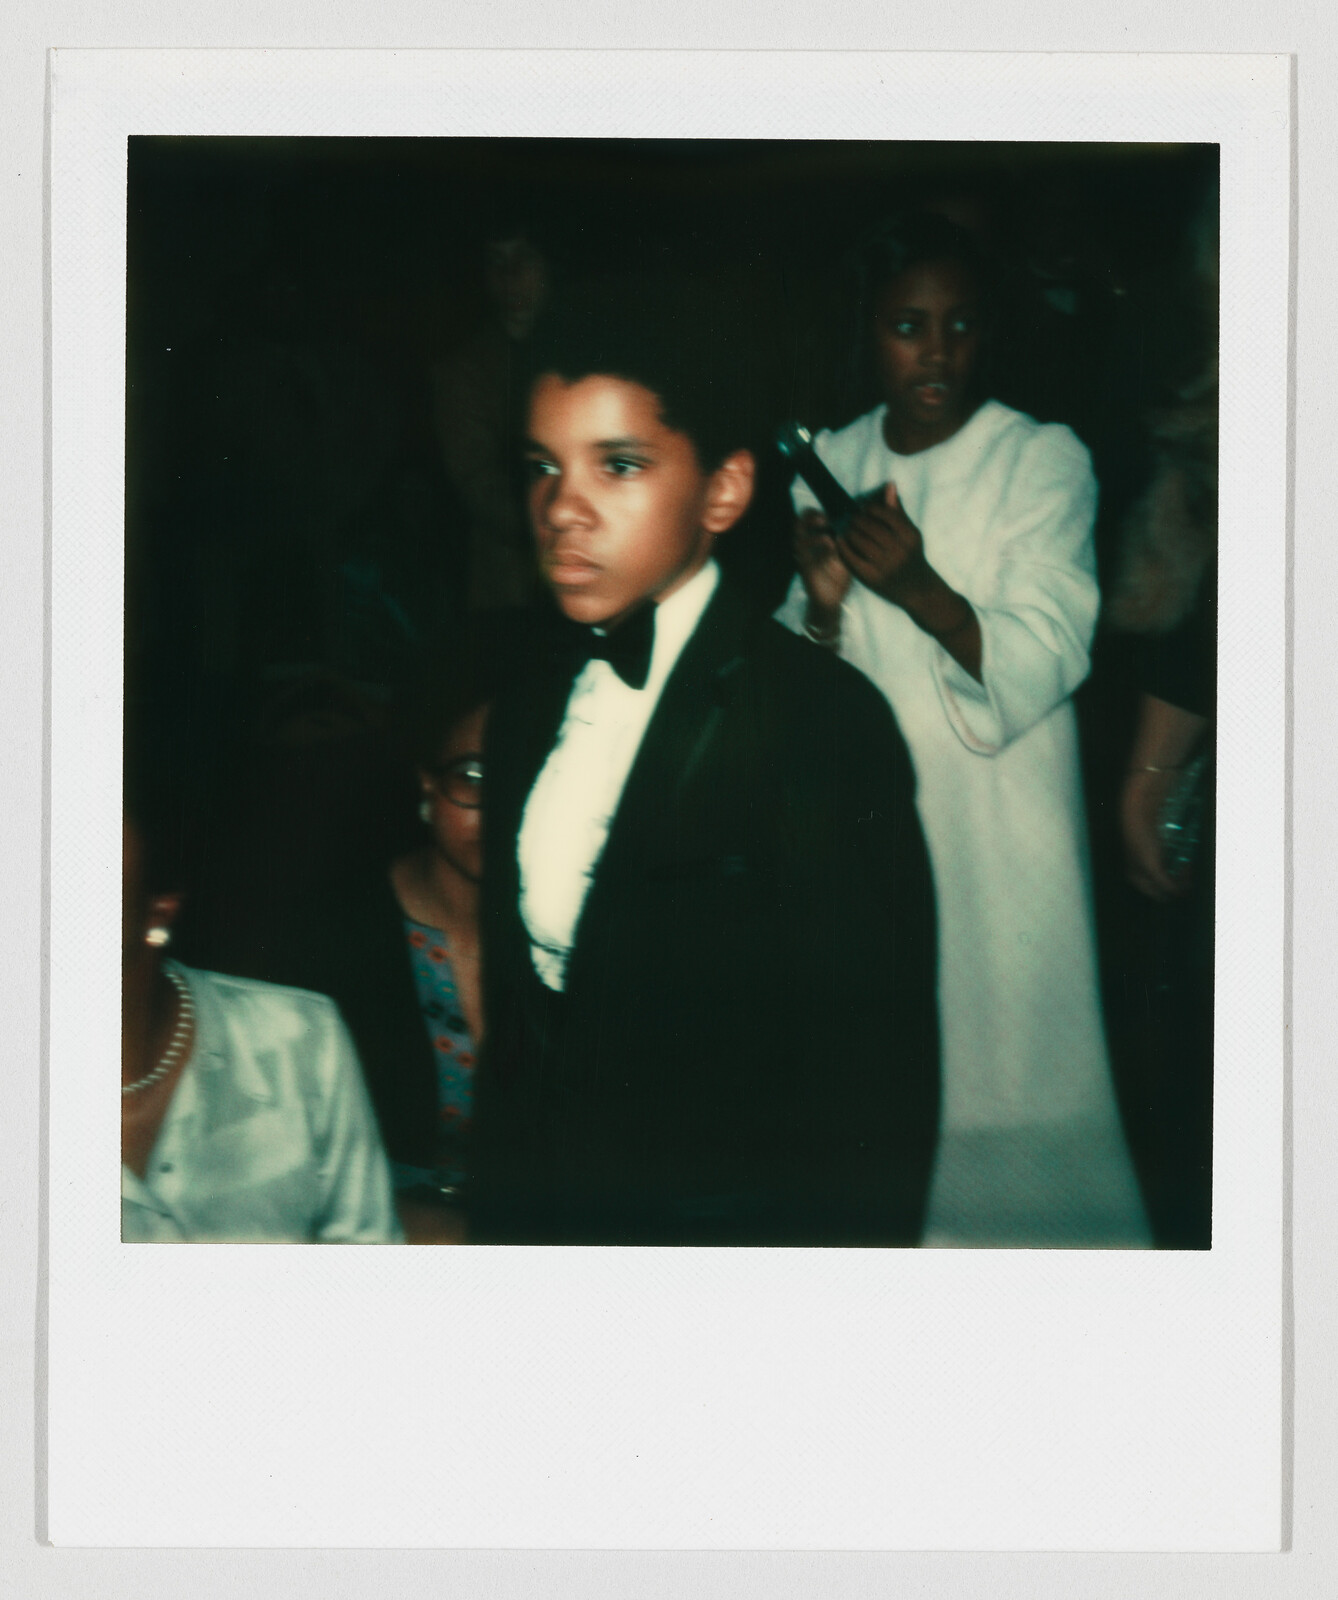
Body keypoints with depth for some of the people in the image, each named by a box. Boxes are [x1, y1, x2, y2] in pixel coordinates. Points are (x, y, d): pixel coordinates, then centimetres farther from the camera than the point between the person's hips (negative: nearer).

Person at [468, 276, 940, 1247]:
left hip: (726, 1219, -6)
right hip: (536, 1214, 6)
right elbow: (518, 1011, 9)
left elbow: (874, 1078, -20)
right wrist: (498, 1224, 8)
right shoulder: (531, 711, 4)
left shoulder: (822, 724, -20)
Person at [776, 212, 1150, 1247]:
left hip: (996, 838, -4)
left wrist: (922, 591, -31)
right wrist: (823, 606, -14)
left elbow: (1045, 664, -16)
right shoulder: (830, 462, 7)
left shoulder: (1046, 461, -7)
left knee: (1002, 1057, -1)